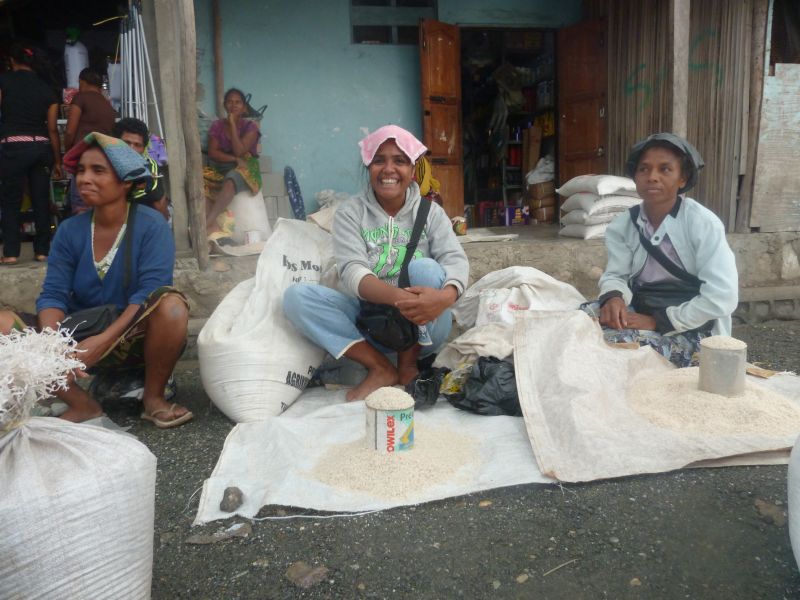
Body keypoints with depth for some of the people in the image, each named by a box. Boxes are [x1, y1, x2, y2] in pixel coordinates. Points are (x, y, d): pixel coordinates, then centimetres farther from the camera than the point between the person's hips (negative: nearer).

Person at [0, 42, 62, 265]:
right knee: (41, 200, 7)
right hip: (42, 147, 3)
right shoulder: (46, 89, 11)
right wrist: (58, 161, 12)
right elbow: (52, 129, 8)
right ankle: (42, 251, 9)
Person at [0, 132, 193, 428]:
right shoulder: (69, 230, 2)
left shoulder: (151, 225, -10)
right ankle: (82, 405, -14)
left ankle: (153, 398, -12)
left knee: (171, 304, -35)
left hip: (136, 336, -4)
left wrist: (104, 340, -30)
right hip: (80, 341, 4)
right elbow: (53, 294, -4)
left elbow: (151, 292, -20)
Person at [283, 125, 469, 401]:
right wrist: (398, 297, -39)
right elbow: (352, 272, -17)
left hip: (422, 329, 0)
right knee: (296, 295, -19)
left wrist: (446, 296, -39)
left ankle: (407, 364, -11)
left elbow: (456, 259, -14)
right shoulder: (350, 212, -2)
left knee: (425, 268, -29)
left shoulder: (430, 212, 1)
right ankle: (381, 367, -18)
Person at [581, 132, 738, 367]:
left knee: (613, 343, -28)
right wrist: (613, 298, -28)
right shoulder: (623, 225, 1)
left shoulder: (703, 224, -14)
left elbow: (722, 297, -20)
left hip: (691, 330, -4)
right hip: (641, 312, 5)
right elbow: (615, 275, -3)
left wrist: (658, 321, -22)